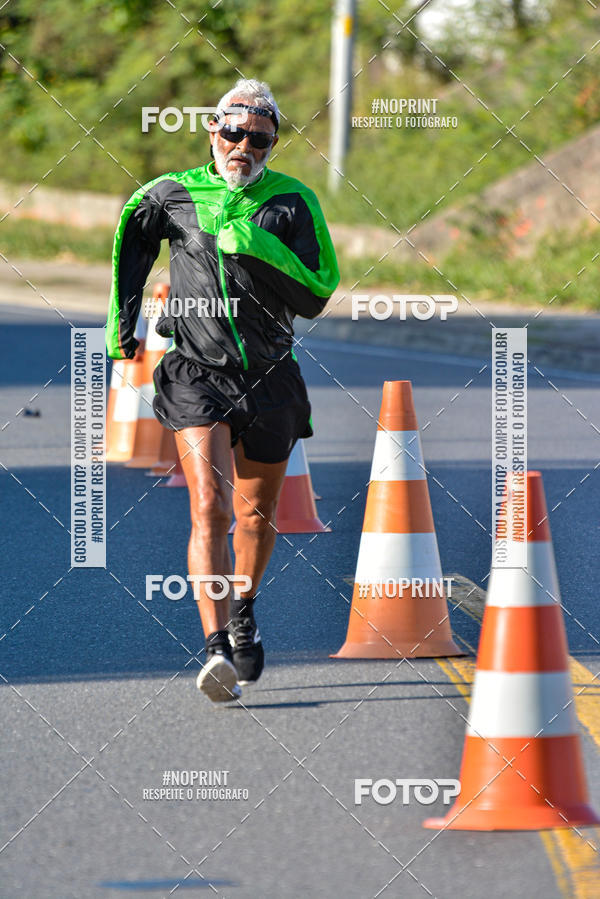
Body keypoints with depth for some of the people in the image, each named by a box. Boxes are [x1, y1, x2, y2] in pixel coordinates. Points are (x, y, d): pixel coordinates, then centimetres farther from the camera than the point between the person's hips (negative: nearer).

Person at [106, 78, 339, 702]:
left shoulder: (291, 202, -3)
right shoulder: (172, 195, -2)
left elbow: (315, 296, -8)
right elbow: (130, 235, 20)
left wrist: (263, 250, -22)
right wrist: (121, 322, 19)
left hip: (270, 376, 2)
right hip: (198, 375, -2)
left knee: (257, 513, 15)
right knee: (211, 511, -18)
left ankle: (243, 611, 44)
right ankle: (217, 649, -26)